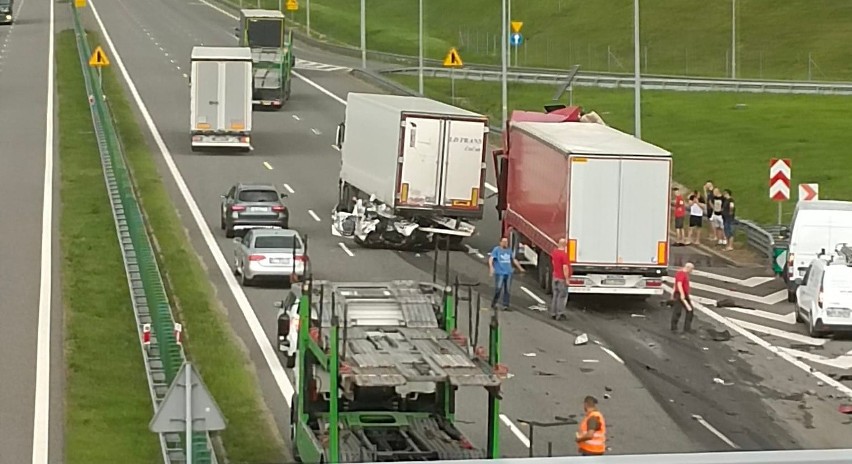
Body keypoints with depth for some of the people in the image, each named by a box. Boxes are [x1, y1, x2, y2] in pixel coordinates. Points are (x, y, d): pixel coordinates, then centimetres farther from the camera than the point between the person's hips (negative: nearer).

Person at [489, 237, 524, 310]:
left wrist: (520, 267, 36)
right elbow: (491, 258, -13)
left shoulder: (509, 250, 16)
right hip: (499, 273, -5)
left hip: (508, 273, 5)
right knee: (498, 289, -11)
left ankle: (505, 305, 3)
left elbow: (513, 260, 30)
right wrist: (491, 267, -30)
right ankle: (493, 303, 4)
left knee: (508, 290, 0)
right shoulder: (496, 249, -2)